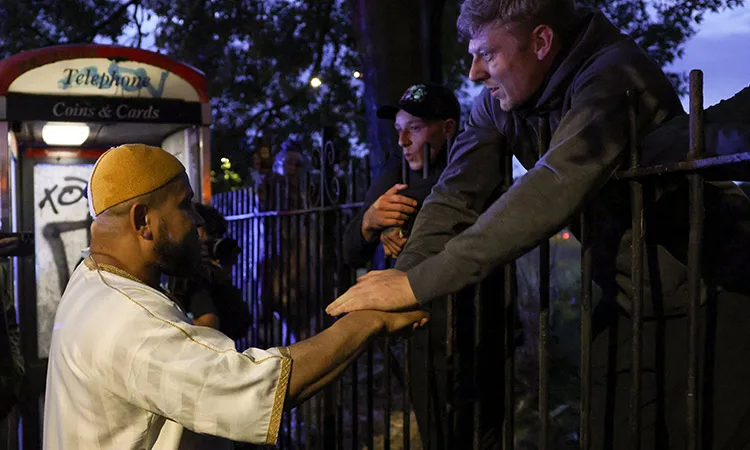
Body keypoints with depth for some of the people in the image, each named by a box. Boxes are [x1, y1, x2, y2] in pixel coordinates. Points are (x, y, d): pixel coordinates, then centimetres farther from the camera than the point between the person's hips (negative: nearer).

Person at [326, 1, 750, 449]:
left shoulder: (614, 76, -27)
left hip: (706, 289, -6)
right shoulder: (498, 102, -2)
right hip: (628, 294, 7)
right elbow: (456, 197, -8)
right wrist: (400, 278, -26)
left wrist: (418, 283, -40)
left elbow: (551, 194, -38)